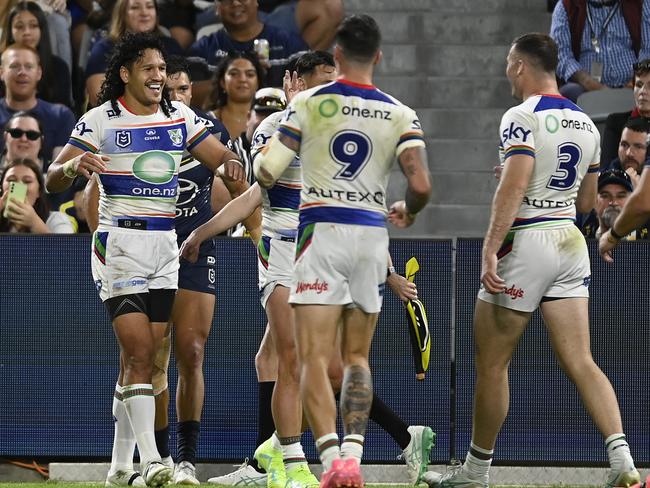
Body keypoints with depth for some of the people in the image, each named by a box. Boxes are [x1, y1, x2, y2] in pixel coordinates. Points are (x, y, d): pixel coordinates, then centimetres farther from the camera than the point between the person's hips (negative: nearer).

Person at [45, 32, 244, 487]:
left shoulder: (179, 116, 9)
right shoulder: (100, 120, -5)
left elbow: (221, 156, 10)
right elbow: (53, 180, -7)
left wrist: (231, 162, -14)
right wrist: (72, 165, -30)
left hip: (165, 245, 5)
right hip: (118, 242, -5)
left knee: (141, 358, 6)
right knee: (139, 354, -14)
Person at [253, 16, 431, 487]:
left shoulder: (309, 103, -2)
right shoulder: (400, 115, 2)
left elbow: (266, 172, -3)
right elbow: (421, 186, -8)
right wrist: (407, 211, 15)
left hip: (322, 233, -2)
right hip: (372, 234, 2)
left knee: (314, 359, -4)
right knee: (357, 357, 15)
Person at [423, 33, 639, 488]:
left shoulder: (524, 117, -11)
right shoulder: (585, 123, 12)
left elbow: (514, 186, -23)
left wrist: (490, 250, -25)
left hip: (525, 243, -7)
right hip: (570, 242, 7)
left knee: (491, 364, 6)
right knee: (581, 362, 1)